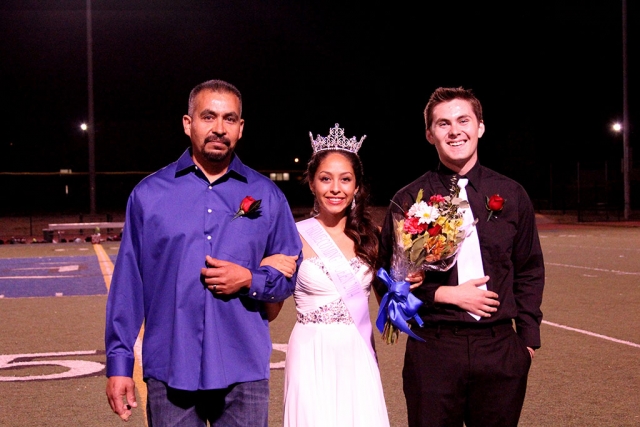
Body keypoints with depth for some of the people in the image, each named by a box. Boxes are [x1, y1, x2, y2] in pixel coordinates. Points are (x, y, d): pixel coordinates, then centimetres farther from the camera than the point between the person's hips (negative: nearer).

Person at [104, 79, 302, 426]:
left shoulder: (267, 197, 4)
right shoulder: (149, 194, 1)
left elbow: (290, 274, 9)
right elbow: (128, 284, 1)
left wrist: (249, 280, -11)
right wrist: (119, 363, -1)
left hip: (244, 374, 1)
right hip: (169, 372, 0)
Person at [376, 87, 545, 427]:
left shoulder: (511, 195, 7)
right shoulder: (409, 200, 0)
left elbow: (529, 271, 13)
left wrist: (529, 338, 7)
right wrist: (445, 294, -9)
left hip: (501, 349, 2)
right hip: (433, 349, -2)